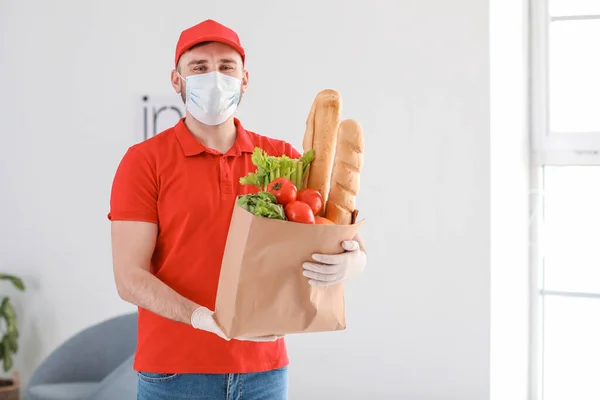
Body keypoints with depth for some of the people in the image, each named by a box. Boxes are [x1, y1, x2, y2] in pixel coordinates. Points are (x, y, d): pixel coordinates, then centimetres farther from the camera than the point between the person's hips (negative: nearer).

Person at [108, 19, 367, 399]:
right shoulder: (144, 161, -4)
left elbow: (354, 247, 1)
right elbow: (130, 277, -10)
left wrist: (347, 263, -23)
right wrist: (206, 319, -24)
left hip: (264, 369, 3)